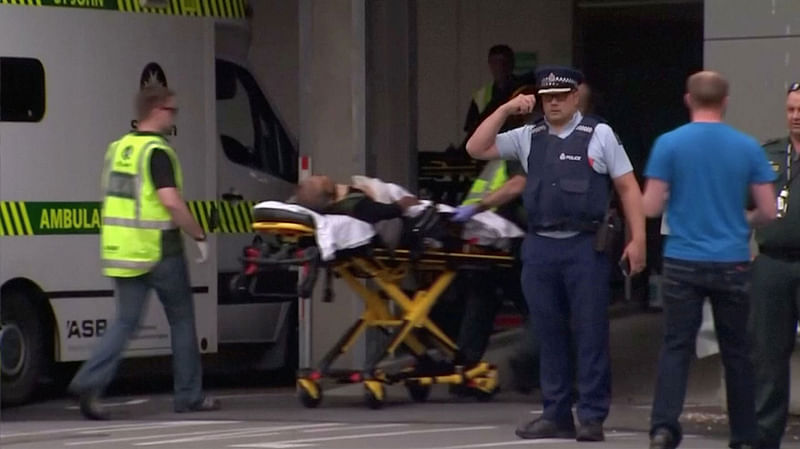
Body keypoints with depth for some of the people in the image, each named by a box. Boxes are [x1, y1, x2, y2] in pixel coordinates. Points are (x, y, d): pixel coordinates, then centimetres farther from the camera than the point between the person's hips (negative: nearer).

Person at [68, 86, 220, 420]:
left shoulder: (118, 149, 11)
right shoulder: (157, 152, -14)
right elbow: (171, 202, -24)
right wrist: (199, 236, -14)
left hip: (122, 252, 7)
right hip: (160, 252, -7)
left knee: (126, 321, 7)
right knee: (181, 320, 9)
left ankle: (89, 382, -12)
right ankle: (189, 396, 16)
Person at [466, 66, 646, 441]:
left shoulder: (599, 135, 2)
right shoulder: (528, 137, 12)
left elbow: (628, 187, 2)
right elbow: (476, 149, 9)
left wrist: (637, 239, -5)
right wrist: (505, 110, 0)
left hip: (585, 246, -4)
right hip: (540, 247, 4)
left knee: (590, 335, -2)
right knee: (549, 336, 8)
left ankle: (592, 417, 2)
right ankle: (556, 415, 14)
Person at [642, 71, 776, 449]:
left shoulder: (669, 144, -5)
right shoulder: (748, 148, 0)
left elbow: (650, 207, -6)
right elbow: (768, 212, 1)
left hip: (683, 262, -1)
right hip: (732, 263, 1)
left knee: (676, 347, 2)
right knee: (736, 351, 10)